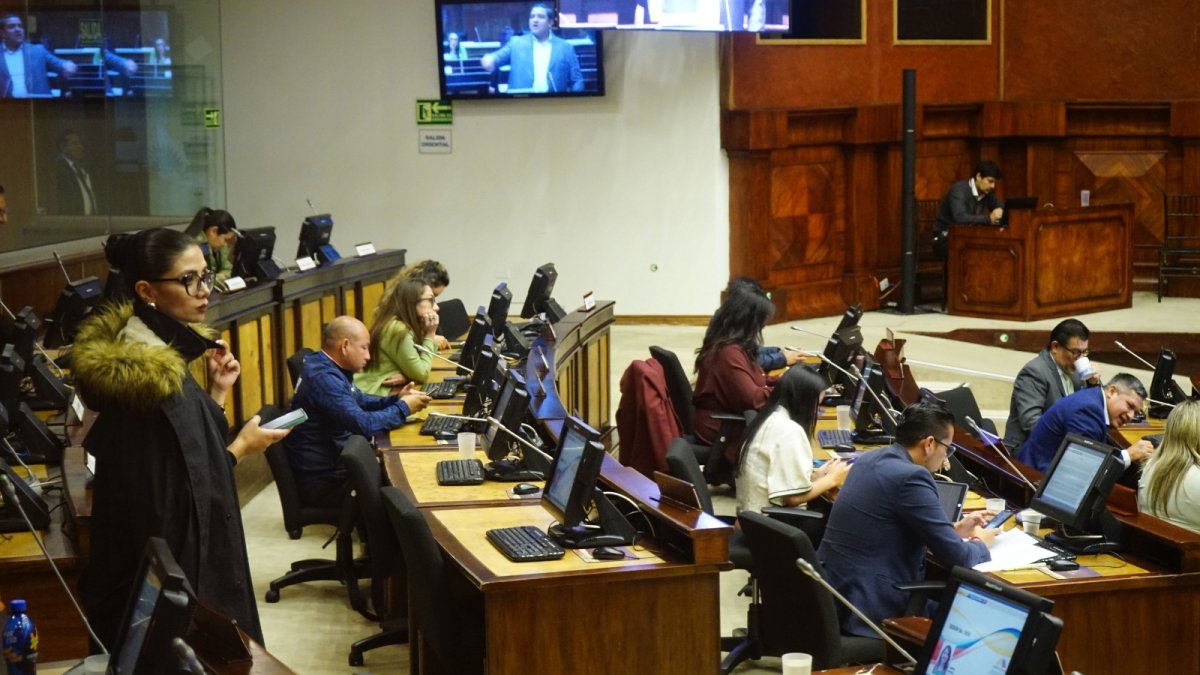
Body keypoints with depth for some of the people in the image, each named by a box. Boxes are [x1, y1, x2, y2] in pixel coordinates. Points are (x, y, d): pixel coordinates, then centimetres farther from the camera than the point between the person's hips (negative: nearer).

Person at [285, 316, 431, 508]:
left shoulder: (329, 369, 7)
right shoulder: (323, 378, -24)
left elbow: (359, 402, 22)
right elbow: (364, 424, -31)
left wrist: (397, 399, 4)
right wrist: (403, 408, -15)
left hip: (332, 465, 10)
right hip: (322, 482, -10)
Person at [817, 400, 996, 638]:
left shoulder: (870, 459, 7)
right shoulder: (910, 476, -19)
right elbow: (956, 558, -14)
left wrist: (955, 529, 22)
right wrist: (981, 543, 7)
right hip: (869, 609, -9)